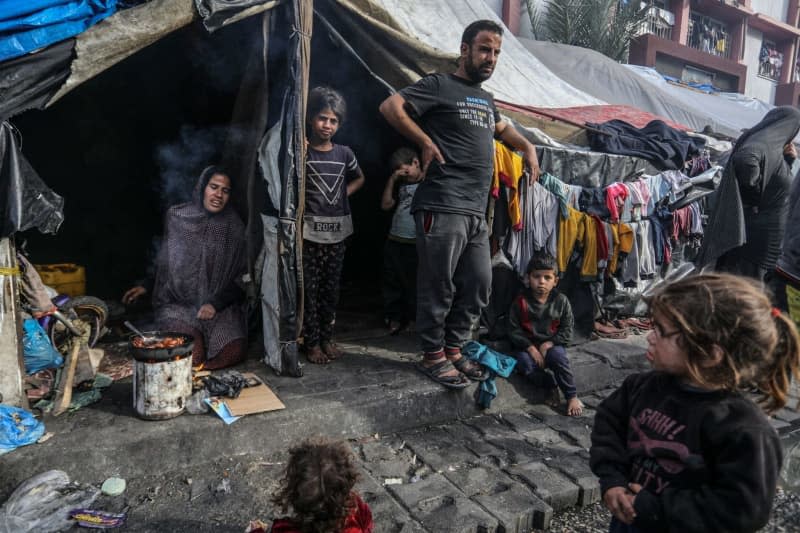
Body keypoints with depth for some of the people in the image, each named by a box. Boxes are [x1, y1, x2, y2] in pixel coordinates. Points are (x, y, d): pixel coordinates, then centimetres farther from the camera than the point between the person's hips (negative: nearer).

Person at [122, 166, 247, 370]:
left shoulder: (233, 227, 0)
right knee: (191, 351, -27)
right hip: (178, 304, 0)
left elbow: (241, 277, 1)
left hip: (221, 306, 1)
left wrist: (216, 304, -11)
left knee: (233, 350, -25)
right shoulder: (177, 217, 2)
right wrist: (146, 286, 10)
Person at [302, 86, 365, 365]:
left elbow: (359, 178, 24)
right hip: (309, 230, -4)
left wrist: (343, 194, 10)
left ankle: (327, 337, 23)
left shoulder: (344, 153, 7)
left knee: (331, 288, 11)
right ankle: (311, 342, 11)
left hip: (337, 230, 4)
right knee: (310, 288, 0)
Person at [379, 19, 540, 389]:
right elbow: (390, 107, -9)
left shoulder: (486, 99, 24)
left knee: (477, 287, 10)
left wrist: (527, 147, 27)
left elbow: (501, 128, 44)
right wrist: (426, 142, -10)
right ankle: (432, 356, 13)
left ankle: (453, 350, 24)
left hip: (477, 213, 8)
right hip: (443, 209, -8)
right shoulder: (440, 85, 0)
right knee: (439, 287, -2)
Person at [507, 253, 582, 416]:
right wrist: (530, 347, -17)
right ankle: (551, 386, -12)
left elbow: (567, 329, 0)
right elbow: (513, 330, -5)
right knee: (524, 362, -31)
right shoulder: (521, 302, -6)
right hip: (528, 346, 0)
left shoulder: (561, 301, -3)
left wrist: (549, 343, -15)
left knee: (558, 355, -32)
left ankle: (572, 396, -19)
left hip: (552, 344, 0)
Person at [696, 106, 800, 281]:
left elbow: (778, 184, 23)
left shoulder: (776, 149, 13)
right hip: (754, 230, -9)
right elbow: (744, 160, -39)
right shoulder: (763, 142, -16)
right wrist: (756, 187, -24)